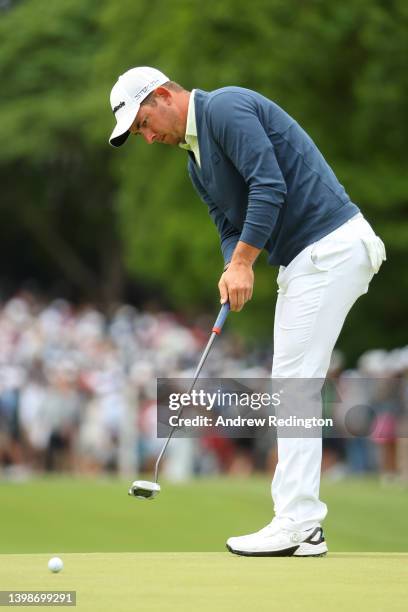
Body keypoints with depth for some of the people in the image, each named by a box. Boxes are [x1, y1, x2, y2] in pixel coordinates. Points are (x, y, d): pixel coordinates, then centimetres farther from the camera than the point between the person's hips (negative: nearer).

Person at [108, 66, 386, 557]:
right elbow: (231, 227, 17)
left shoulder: (226, 107, -12)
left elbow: (269, 186, -21)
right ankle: (303, 524, 9)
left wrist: (243, 263, -17)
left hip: (331, 248, -10)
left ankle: (295, 525, -13)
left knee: (295, 384, -12)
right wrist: (232, 269, -5)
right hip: (306, 259, 10)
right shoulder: (197, 161, 19)